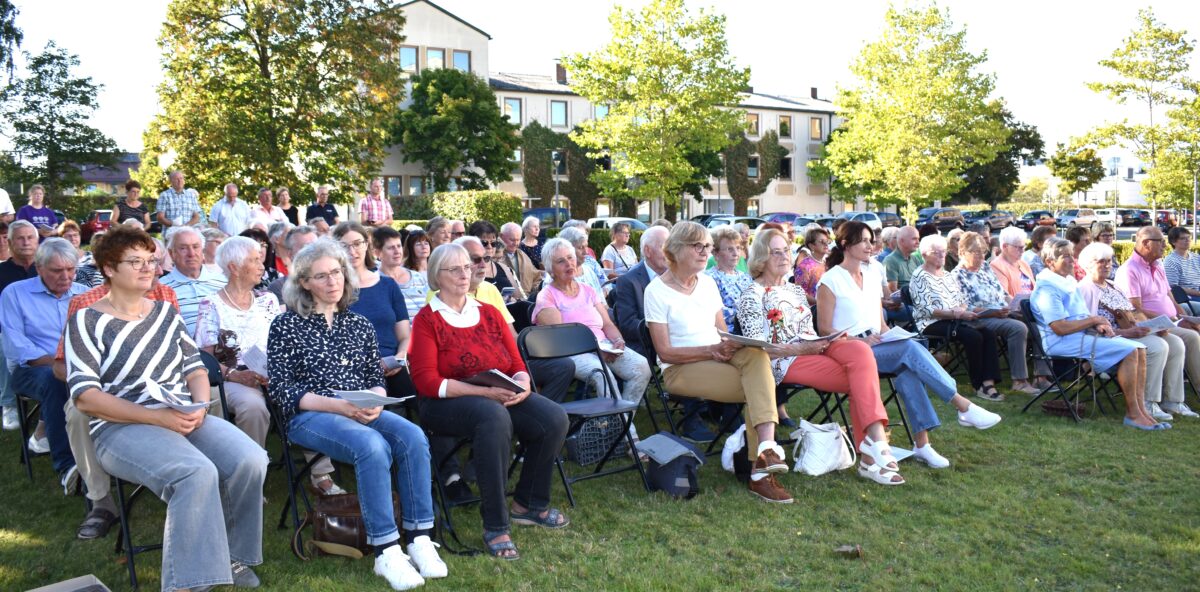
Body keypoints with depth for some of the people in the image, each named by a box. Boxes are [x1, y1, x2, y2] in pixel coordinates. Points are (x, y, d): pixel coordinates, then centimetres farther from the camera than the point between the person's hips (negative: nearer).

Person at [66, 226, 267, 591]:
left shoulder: (166, 312, 16)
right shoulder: (87, 321, 0)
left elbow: (195, 368, 15)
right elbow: (85, 396, -9)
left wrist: (200, 406, -8)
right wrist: (158, 417, -18)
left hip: (184, 419, 5)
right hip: (121, 428, -5)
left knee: (251, 460, -23)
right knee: (197, 473, -35)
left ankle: (231, 556, -3)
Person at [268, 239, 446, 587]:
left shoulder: (359, 324, 16)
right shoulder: (286, 326, 4)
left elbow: (376, 378, 16)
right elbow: (281, 390, -4)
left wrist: (374, 402, -9)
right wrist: (337, 405, -17)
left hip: (362, 414, 4)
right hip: (309, 416, -4)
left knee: (413, 437, -27)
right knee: (373, 446, -34)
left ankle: (419, 538, -23)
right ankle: (386, 551, -28)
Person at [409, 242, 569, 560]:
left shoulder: (489, 313, 14)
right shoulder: (427, 319, -1)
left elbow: (516, 363, 13)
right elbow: (428, 382, -11)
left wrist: (523, 382, -12)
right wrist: (485, 391, -21)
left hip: (501, 396, 6)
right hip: (445, 403, -5)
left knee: (554, 417, -19)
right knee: (494, 417, -38)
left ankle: (528, 503, 3)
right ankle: (495, 526, -27)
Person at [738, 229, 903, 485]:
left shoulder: (795, 290, 24)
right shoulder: (752, 295, 1)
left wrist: (823, 341, 0)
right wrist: (800, 349, -17)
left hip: (813, 348, 6)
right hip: (784, 361, -6)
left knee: (860, 351, -27)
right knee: (864, 378, -24)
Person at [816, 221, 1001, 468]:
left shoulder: (873, 277, 19)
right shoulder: (830, 281, -2)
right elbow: (824, 330, -7)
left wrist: (891, 337, -1)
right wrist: (860, 340, -18)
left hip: (877, 346, 6)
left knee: (908, 369, -28)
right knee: (911, 348, -28)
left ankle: (922, 443, -31)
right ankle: (964, 407, -24)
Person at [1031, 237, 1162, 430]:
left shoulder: (1069, 282, 18)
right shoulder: (1047, 290, -14)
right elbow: (1060, 328, -22)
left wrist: (1098, 326, 2)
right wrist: (1093, 320, -11)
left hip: (1083, 335, 10)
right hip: (1063, 342, -10)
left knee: (1139, 349, -5)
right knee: (1129, 352, -21)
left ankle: (1141, 409, -8)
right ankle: (1133, 414, -13)